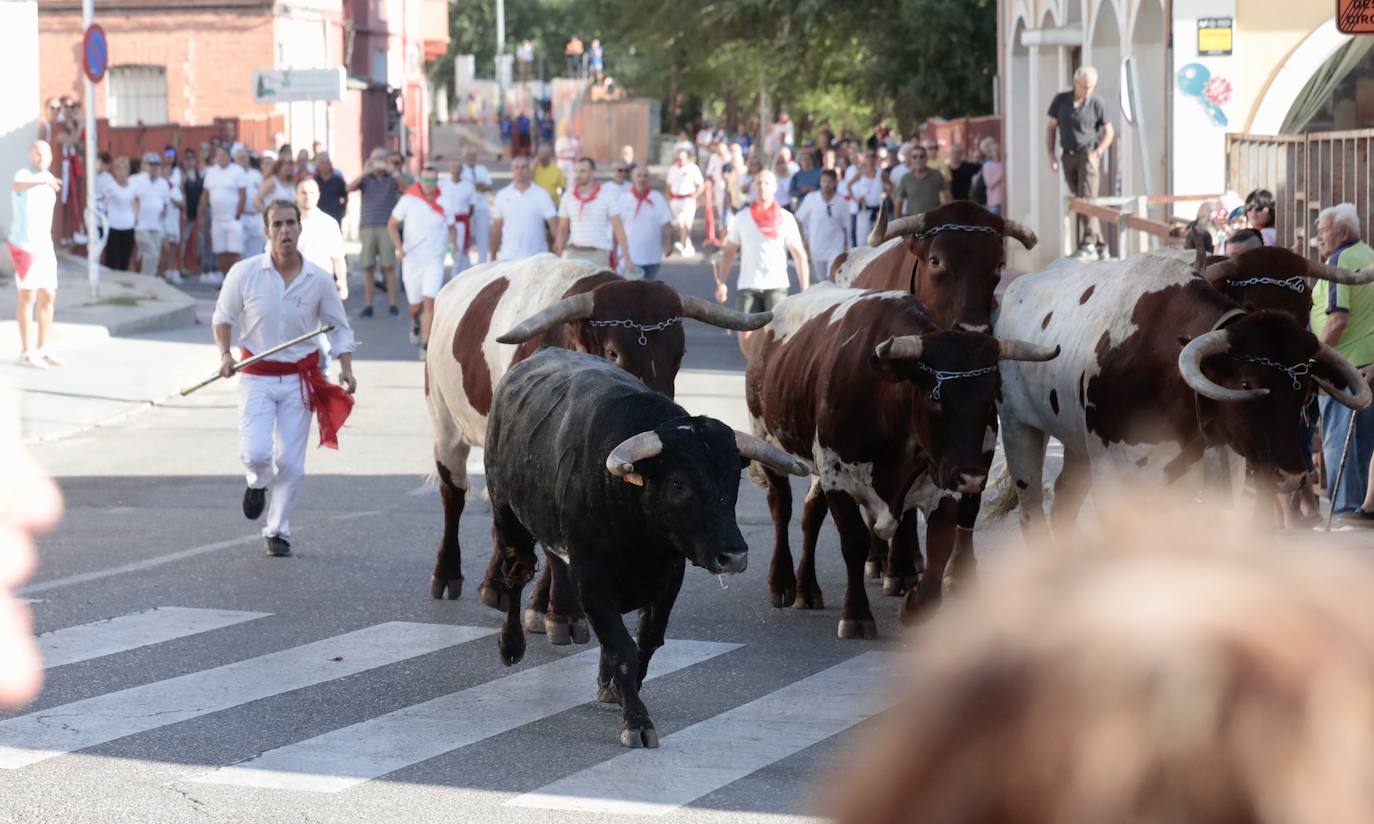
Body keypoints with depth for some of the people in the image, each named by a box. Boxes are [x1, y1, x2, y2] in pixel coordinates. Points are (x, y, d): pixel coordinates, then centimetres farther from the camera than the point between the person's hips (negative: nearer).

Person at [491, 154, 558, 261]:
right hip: (508, 257, 1)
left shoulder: (542, 195, 1)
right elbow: (496, 229, 9)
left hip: (536, 258, -1)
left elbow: (554, 224, -4)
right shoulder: (502, 196, 6)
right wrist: (493, 257, 7)